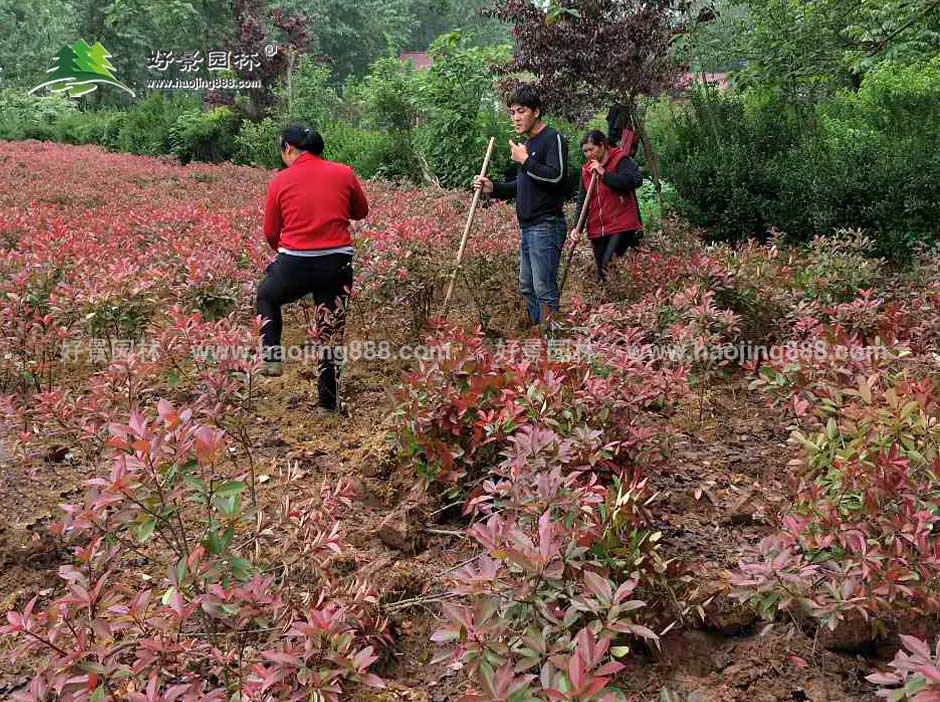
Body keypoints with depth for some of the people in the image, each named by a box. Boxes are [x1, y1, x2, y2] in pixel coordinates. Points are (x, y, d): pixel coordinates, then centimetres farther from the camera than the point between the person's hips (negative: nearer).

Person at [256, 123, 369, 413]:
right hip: (338, 263, 2)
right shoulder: (344, 173, 2)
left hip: (294, 265, -2)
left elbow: (270, 233, 5)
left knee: (266, 296, 30)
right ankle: (328, 402, 18)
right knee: (329, 333, 12)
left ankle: (272, 357, 23)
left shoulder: (279, 181, -2)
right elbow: (361, 212, 17)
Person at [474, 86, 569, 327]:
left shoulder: (552, 138, -8)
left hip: (546, 226, -10)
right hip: (528, 227, 10)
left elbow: (556, 175, -22)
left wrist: (525, 160, -17)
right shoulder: (529, 143, 20)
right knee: (527, 287, 13)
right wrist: (493, 188, 14)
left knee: (545, 289, -11)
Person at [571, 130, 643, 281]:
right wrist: (577, 227, 1)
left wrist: (604, 173, -20)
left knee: (608, 266, -25)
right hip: (597, 230, 6)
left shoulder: (621, 161, -4)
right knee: (601, 274, 9)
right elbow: (582, 201, 14)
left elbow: (635, 180, -24)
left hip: (621, 226, -6)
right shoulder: (587, 170, 15)